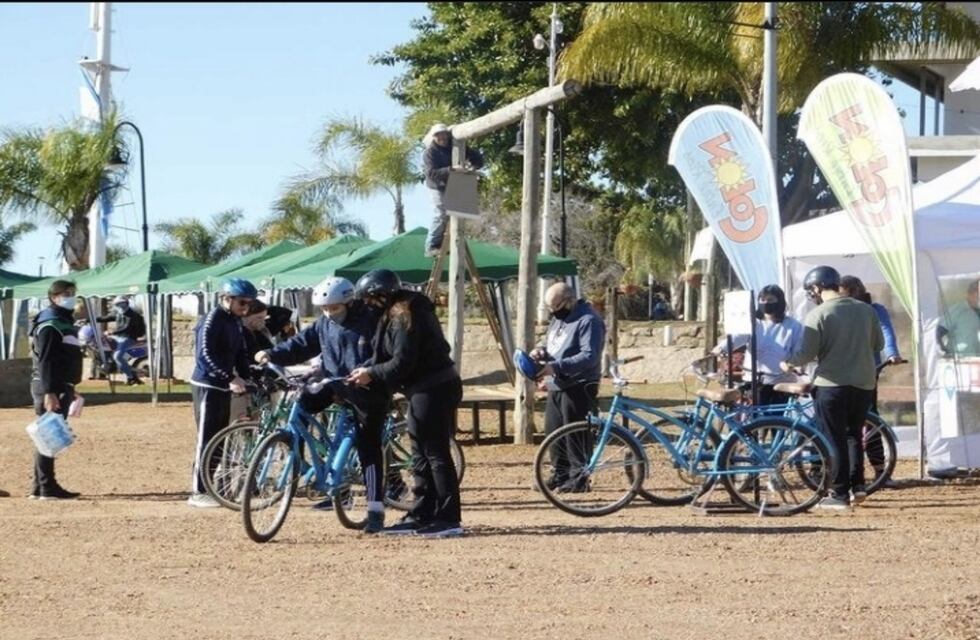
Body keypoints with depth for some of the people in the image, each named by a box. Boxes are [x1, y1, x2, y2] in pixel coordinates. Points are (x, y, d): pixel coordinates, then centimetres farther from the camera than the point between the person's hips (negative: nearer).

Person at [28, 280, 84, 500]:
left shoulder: (65, 322, 18)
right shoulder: (50, 325, -13)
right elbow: (45, 362, -20)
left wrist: (70, 389, 25)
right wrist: (49, 393, -26)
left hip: (61, 388, 10)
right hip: (51, 389, -10)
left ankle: (40, 486, 17)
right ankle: (46, 487, -8)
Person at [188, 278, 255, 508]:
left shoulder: (236, 323, 12)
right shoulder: (212, 321, -16)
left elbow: (240, 355, 14)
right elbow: (206, 355, -25)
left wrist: (247, 379, -2)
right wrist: (231, 378, -31)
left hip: (224, 386, 9)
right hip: (207, 386, -9)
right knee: (206, 439, -7)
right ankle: (198, 492, -4)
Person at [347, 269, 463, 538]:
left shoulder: (403, 315, -18)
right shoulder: (398, 311, 14)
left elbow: (402, 363, -21)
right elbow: (392, 356, 19)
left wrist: (372, 373, -10)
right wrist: (368, 369, 10)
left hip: (433, 390, -11)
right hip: (426, 389, 11)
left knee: (436, 454, -8)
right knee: (421, 455, 15)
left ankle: (449, 519, -6)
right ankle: (421, 516, 21)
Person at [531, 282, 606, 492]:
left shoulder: (588, 321, -14)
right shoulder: (558, 319, 17)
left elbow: (589, 356, -23)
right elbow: (552, 346, 28)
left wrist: (556, 367, -27)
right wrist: (541, 352, 2)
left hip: (578, 386, -9)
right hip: (557, 386, 9)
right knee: (553, 430, 11)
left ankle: (580, 477, -1)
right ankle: (559, 473, 21)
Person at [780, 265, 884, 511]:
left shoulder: (818, 314, -11)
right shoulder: (866, 310, 5)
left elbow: (808, 353, -14)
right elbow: (878, 345, 11)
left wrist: (789, 363, 4)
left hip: (831, 383, -5)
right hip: (863, 384, 5)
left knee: (835, 439, 3)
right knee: (854, 435, 20)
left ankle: (839, 495, 3)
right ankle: (858, 486, 12)